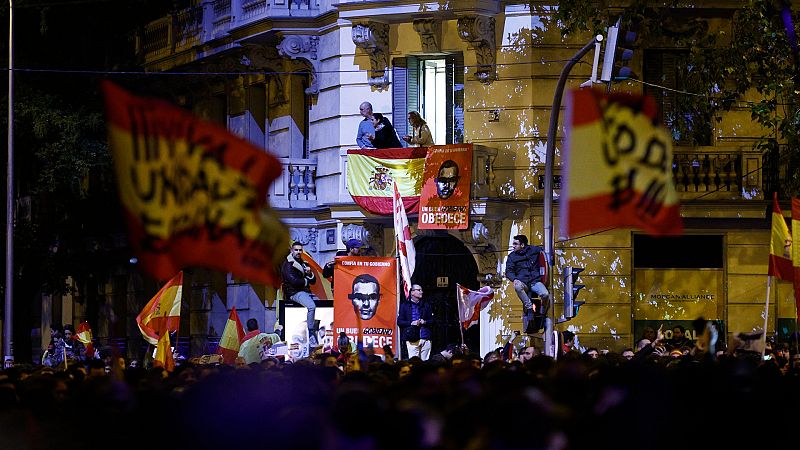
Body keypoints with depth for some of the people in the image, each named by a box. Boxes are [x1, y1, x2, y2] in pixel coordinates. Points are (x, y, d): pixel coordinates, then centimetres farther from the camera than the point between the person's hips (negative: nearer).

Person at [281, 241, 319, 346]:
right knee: (311, 306, -33)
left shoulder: (304, 264, 21)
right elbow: (293, 281, -15)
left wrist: (310, 274, -4)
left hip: (306, 292, 8)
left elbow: (313, 281, 18)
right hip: (295, 293, -8)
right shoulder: (288, 264, -1)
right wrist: (306, 281, 0)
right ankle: (311, 335, -33)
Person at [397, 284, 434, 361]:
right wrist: (411, 323, -12)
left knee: (425, 361, 1)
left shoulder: (426, 305, 15)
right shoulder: (405, 305, 6)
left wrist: (425, 322, -6)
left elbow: (432, 320, 15)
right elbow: (399, 321, 1)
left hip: (425, 338, 3)